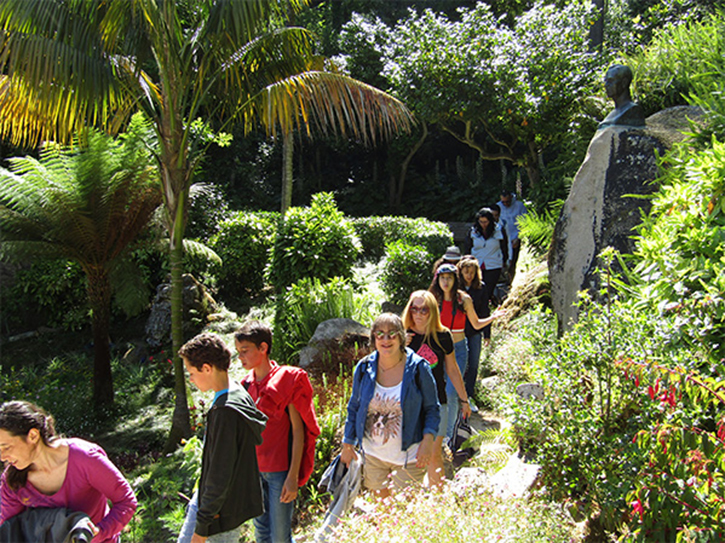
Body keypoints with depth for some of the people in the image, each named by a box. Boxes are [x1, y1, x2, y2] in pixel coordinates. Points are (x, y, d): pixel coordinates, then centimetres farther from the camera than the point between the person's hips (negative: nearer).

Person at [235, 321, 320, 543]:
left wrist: (293, 476, -15)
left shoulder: (287, 379, -13)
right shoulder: (248, 383, 5)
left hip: (280, 469, -6)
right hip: (254, 468, 6)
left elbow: (298, 429, -12)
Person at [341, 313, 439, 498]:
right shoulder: (364, 368, -5)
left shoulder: (418, 368, -12)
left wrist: (428, 439, -18)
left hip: (408, 456, -3)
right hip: (373, 454, 3)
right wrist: (348, 444, 9)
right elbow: (354, 408, 7)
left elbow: (432, 408, -4)